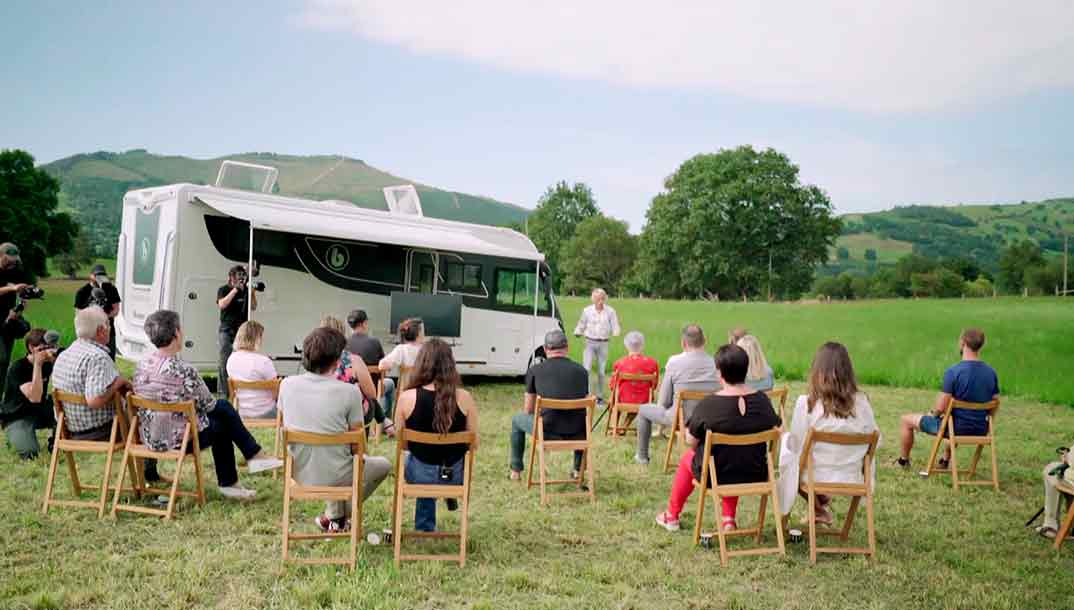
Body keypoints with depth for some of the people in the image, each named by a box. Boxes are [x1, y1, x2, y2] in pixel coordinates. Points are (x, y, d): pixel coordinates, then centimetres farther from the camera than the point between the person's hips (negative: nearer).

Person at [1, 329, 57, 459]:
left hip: (40, 411, 5)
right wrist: (37, 363, -34)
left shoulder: (48, 363, -3)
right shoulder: (17, 368, -21)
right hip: (16, 418, -5)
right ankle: (17, 438, 7)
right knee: (30, 453, -27)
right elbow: (34, 397, -33)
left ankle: (54, 437, 2)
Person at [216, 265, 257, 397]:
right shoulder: (223, 290, 4)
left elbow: (253, 307, 10)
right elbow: (222, 304, -12)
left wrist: (252, 291, -3)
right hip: (227, 330, -3)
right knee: (225, 362, -5)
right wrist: (235, 289, -13)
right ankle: (222, 392, -1)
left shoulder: (246, 290, 12)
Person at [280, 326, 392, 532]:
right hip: (333, 478, -5)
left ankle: (335, 516, 35)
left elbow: (285, 427, 8)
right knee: (383, 464, 23)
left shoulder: (287, 385, -8)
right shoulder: (349, 392, -20)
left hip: (297, 474, 5)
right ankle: (335, 518, 18)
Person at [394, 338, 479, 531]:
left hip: (419, 474, 0)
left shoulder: (407, 398, -16)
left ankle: (425, 529, 49)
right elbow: (474, 445, -5)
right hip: (456, 475, 0)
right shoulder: (464, 398, -16)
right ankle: (451, 494, 46)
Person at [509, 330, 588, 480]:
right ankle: (578, 470, 41)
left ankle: (516, 472, 37)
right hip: (576, 434, 2)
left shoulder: (535, 370, 2)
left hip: (547, 431, -2)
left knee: (517, 420, 29)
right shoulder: (581, 371, 7)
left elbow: (528, 410, 9)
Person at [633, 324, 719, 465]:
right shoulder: (714, 363, -9)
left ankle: (642, 456, 36)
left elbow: (663, 401, -8)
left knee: (643, 410, 23)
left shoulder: (674, 362, -14)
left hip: (681, 419, -3)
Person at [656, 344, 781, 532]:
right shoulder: (763, 401, -10)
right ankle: (729, 519, 31)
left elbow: (691, 441, -12)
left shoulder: (708, 405, -21)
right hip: (755, 476, 3)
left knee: (688, 457, 28)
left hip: (716, 476, -3)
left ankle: (672, 516, 43)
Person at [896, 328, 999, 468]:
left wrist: (933, 413, 2)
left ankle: (903, 460, 32)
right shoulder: (991, 372, -3)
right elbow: (995, 406, 6)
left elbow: (940, 407, -20)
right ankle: (945, 460, 50)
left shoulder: (953, 372, -22)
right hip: (980, 430, 6)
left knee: (906, 420, 15)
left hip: (958, 428, -6)